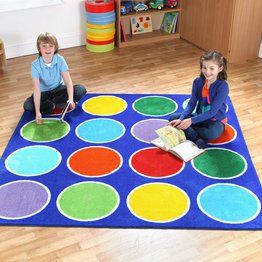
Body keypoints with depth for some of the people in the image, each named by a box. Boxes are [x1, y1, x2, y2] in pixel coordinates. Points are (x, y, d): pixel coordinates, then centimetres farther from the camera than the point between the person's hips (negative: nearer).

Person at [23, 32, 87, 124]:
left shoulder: (60, 60, -16)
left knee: (81, 89, -22)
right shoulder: (35, 65, -22)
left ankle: (51, 104, -18)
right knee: (27, 105, -28)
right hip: (44, 93, -2)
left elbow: (68, 81, -23)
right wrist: (38, 112, -37)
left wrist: (70, 99, -41)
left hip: (58, 89, 2)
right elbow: (36, 89, -29)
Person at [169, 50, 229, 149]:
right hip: (200, 116, 6)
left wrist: (191, 121, -30)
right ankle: (200, 138, -24)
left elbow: (212, 112, -24)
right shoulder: (198, 81, -7)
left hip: (216, 120, -5)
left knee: (213, 133, -40)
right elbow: (191, 104, -6)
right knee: (173, 118, -13)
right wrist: (181, 119, -23)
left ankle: (188, 133, -15)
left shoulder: (223, 86, -22)